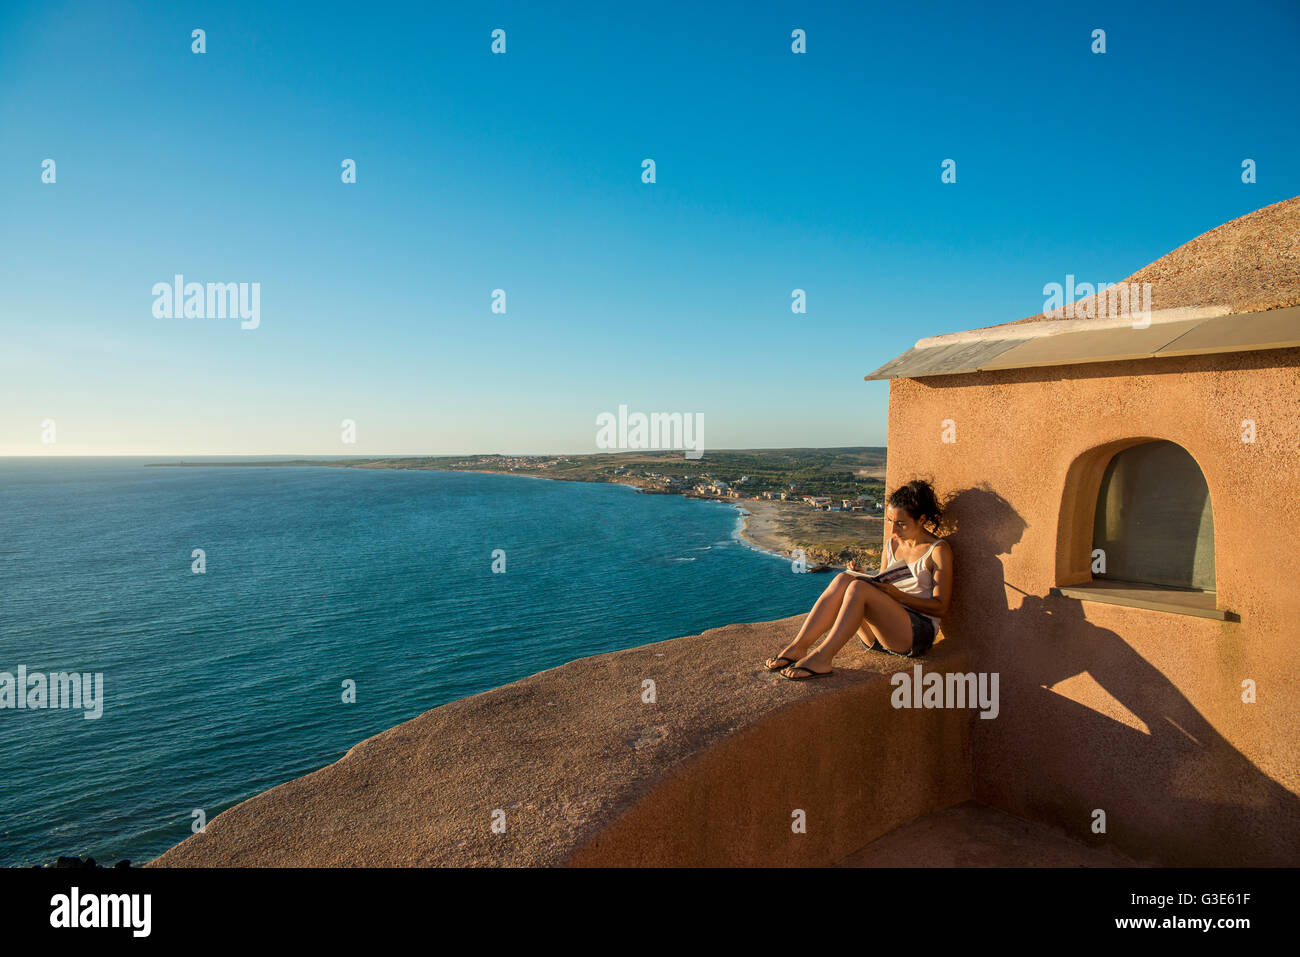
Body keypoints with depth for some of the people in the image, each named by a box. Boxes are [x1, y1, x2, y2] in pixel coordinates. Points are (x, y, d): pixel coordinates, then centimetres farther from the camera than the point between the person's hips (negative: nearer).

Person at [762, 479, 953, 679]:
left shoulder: (938, 550, -2)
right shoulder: (892, 544, 16)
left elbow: (941, 607, -7)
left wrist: (897, 594, -18)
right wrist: (865, 578, -1)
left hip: (919, 632, -5)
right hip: (879, 635, 6)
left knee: (858, 588, -31)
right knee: (843, 579, -23)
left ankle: (821, 657, -36)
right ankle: (798, 647, -30)